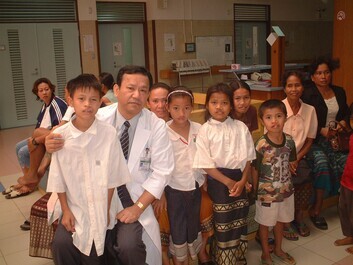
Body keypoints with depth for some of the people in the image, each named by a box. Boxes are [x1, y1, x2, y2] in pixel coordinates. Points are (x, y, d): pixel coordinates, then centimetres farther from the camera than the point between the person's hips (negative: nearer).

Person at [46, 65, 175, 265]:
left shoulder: (157, 126, -8)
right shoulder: (98, 118, -6)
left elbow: (161, 172, -6)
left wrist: (138, 207, -13)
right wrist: (53, 145, -19)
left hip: (131, 200, -1)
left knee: (128, 246, -24)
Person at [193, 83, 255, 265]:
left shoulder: (240, 127, 1)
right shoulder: (205, 130, -9)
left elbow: (248, 158, 3)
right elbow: (206, 164, -11)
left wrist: (242, 181, -9)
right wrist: (228, 182, -14)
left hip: (239, 178, 4)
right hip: (217, 180, -3)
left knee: (240, 221, 15)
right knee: (222, 224, 5)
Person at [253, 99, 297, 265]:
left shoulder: (289, 140, -9)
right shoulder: (261, 145, -23)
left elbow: (291, 164, 6)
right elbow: (255, 171, -13)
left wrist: (286, 183, 2)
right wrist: (255, 192, -6)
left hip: (286, 190, 5)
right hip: (267, 193, -4)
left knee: (280, 221, 23)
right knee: (265, 223, 15)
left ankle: (278, 249, 47)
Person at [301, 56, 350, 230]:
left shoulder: (339, 92, 15)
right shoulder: (308, 94, -5)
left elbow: (346, 113, 18)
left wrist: (343, 122, -4)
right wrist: (322, 130, -20)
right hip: (314, 140, -5)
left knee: (345, 162, -23)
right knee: (322, 162, -31)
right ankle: (316, 210, -17)